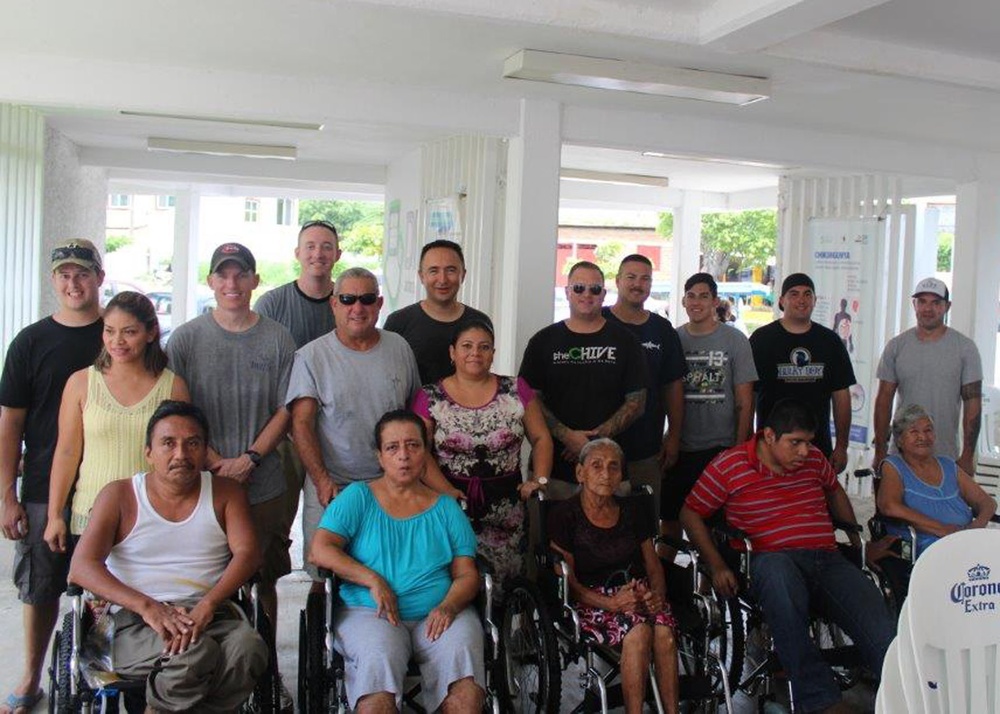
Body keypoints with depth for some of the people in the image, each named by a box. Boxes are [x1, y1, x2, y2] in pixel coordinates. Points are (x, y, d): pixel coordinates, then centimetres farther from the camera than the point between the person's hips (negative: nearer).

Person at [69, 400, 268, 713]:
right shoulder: (120, 495, 8)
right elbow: (82, 566, -3)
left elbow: (247, 553, -1)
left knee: (248, 651, -32)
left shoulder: (225, 492, 13)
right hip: (137, 620, -2)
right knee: (193, 655, -35)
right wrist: (147, 606, -19)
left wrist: (207, 605, -19)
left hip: (211, 613, 2)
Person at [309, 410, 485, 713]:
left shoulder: (446, 508, 16)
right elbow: (320, 550, 0)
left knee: (462, 652, -30)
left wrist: (448, 607, -11)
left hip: (438, 616, 2)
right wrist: (373, 580, -10)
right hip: (369, 612, -1)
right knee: (379, 660, -34)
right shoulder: (358, 497, 11)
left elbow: (467, 574, 10)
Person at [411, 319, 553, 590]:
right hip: (452, 505, -1)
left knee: (504, 574, -4)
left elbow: (541, 438, 10)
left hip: (505, 506, 2)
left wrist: (539, 479, -3)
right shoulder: (430, 398, 2)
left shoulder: (516, 390, 7)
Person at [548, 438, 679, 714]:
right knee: (639, 630, -33)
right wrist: (611, 603, -18)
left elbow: (654, 566, 16)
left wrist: (657, 595, -7)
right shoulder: (565, 516, -1)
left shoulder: (631, 513, 14)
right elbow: (567, 581, -5)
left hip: (638, 593, 4)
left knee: (664, 631, -29)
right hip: (592, 601, -4)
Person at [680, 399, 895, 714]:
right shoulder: (730, 465, 2)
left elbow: (834, 491, 37)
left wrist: (858, 543, 29)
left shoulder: (814, 458, 16)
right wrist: (717, 565, -5)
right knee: (776, 570, -42)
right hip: (772, 562, -5)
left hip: (827, 559, 5)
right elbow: (690, 513, 6)